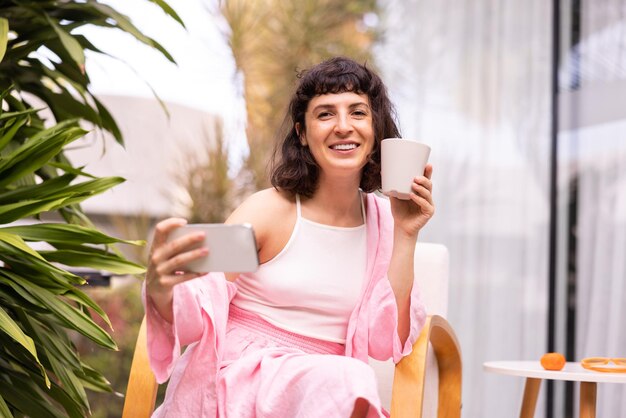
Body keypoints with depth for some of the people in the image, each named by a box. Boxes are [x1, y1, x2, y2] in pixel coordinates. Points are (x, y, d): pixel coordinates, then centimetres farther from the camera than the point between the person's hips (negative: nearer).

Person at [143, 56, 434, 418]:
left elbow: (385, 344, -1)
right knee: (343, 379, -33)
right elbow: (194, 319, -10)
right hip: (239, 384, -3)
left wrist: (406, 236, -6)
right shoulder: (269, 209, -4)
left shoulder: (381, 220, 7)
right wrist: (161, 290, -34)